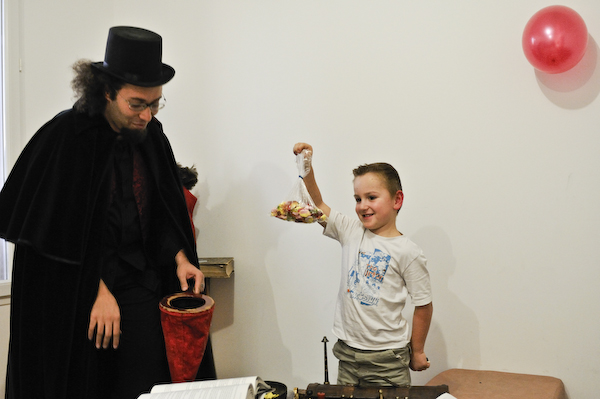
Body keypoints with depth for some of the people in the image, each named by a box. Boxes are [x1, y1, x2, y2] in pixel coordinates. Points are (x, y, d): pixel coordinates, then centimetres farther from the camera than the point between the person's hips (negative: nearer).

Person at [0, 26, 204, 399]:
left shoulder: (151, 135, 2)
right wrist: (99, 289, -17)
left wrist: (179, 257, -4)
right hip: (76, 289, -4)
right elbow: (60, 232, -15)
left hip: (139, 284, 4)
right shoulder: (66, 135, -15)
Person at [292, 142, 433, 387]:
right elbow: (317, 204, 5)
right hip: (348, 351, 4)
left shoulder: (407, 253, -10)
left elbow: (423, 306, -4)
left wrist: (417, 352, 2)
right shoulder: (351, 232, 3)